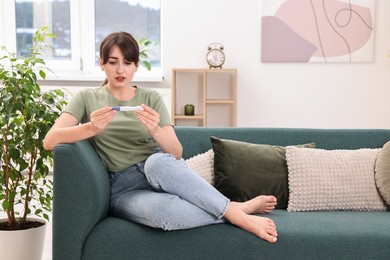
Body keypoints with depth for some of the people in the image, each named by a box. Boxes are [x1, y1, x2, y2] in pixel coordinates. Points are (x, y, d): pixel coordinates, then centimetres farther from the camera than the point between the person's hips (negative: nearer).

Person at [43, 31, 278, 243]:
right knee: (161, 210, -39)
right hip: (123, 188, -1)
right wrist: (92, 128, -26)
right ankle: (237, 214, -20)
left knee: (157, 162, -38)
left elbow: (177, 152, -2)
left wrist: (155, 130, -24)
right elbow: (50, 141, -8)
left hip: (161, 170, 2)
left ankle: (234, 210, -26)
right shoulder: (87, 98, 7)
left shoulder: (151, 98, 9)